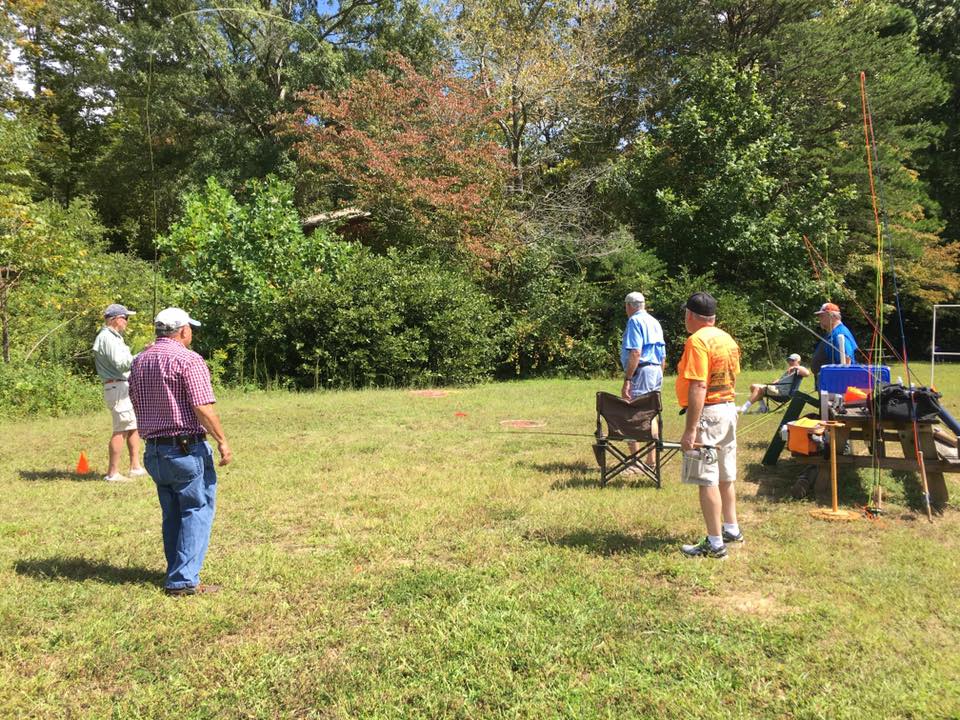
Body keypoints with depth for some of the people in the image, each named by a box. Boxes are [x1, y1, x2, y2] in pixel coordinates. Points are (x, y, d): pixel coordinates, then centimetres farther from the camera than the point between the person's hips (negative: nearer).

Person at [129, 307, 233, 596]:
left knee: (172, 515, 18)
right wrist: (222, 441, -11)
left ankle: (175, 575, 25)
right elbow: (204, 409, -20)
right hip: (187, 449, -8)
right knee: (197, 511, 2)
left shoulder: (139, 361, 11)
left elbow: (136, 406, 17)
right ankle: (184, 580, 1)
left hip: (154, 450, 8)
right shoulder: (188, 359, -14)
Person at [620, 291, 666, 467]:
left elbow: (635, 353, -21)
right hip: (656, 371, 9)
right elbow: (663, 355, 19)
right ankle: (652, 460, 20)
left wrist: (627, 380, -21)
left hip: (641, 371, -9)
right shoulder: (655, 322, 17)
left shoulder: (635, 321, -10)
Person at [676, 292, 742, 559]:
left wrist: (690, 429, -23)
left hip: (707, 413, -9)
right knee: (725, 476, 19)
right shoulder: (728, 339, 10)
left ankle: (715, 544, 3)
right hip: (729, 409, 9)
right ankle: (731, 529, 31)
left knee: (707, 480, -3)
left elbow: (698, 388, -23)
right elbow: (732, 377, 16)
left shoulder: (697, 341, -17)